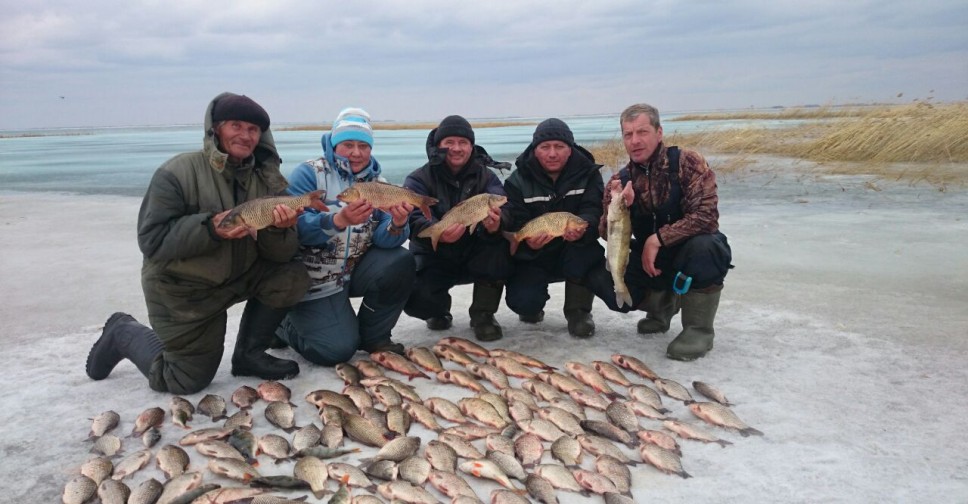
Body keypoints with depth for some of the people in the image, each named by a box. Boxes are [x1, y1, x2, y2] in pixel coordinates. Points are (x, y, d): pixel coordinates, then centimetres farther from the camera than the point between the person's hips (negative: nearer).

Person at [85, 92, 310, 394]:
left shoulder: (267, 179, -6)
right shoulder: (178, 173, -19)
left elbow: (281, 254, -9)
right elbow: (152, 240, -23)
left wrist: (279, 229, -31)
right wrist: (210, 228, -35)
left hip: (239, 276, 5)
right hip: (181, 290, -5)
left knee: (292, 276, -18)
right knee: (188, 380, 0)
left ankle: (249, 355, 2)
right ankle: (124, 334, 27)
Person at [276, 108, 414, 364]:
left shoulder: (376, 183, 3)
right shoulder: (308, 174, -11)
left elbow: (383, 239, -10)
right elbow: (298, 228, -24)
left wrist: (398, 224, -33)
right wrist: (339, 220, -41)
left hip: (355, 272, 5)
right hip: (312, 280, -5)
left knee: (400, 262, -21)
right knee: (338, 350, -16)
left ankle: (373, 335, 1)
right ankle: (286, 324, 17)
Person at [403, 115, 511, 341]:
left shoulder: (486, 177, -2)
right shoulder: (418, 180, -7)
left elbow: (501, 213, -19)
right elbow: (415, 219, -24)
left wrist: (494, 227, -45)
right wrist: (439, 233, -47)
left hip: (474, 256, 1)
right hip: (434, 258, -1)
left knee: (500, 247, -30)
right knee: (415, 299, -28)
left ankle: (483, 314, -8)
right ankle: (439, 311, 14)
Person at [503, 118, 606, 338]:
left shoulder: (588, 173, -6)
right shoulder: (518, 181, -7)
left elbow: (594, 212, -18)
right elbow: (514, 225, -14)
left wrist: (582, 228, -42)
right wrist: (528, 242, -37)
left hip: (574, 256, 1)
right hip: (532, 258, 0)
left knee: (587, 249, -34)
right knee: (521, 301, -24)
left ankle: (578, 311, -10)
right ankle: (532, 306, 17)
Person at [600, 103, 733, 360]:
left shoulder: (687, 162, -16)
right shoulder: (621, 180, -3)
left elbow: (706, 215, -26)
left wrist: (657, 239, -29)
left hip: (694, 256, -4)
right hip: (650, 261, 4)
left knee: (702, 243, -36)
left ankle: (699, 329, -16)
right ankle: (662, 303, 12)